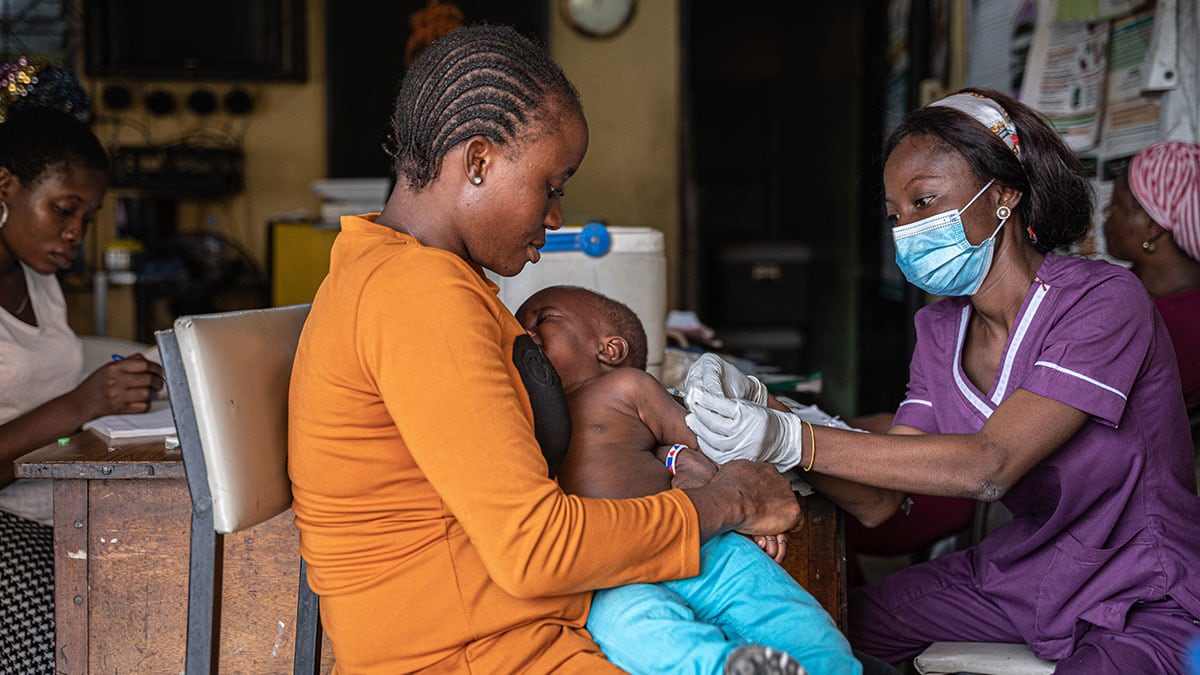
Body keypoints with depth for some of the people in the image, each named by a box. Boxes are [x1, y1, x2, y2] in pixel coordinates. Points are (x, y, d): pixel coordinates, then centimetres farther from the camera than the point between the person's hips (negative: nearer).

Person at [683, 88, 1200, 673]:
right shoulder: (939, 331, 2)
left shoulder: (1102, 300, -19)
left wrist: (795, 440, -36)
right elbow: (878, 502, -6)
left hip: (1147, 604, -6)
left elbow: (989, 463, -30)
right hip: (1021, 572, 6)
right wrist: (759, 416, -22)